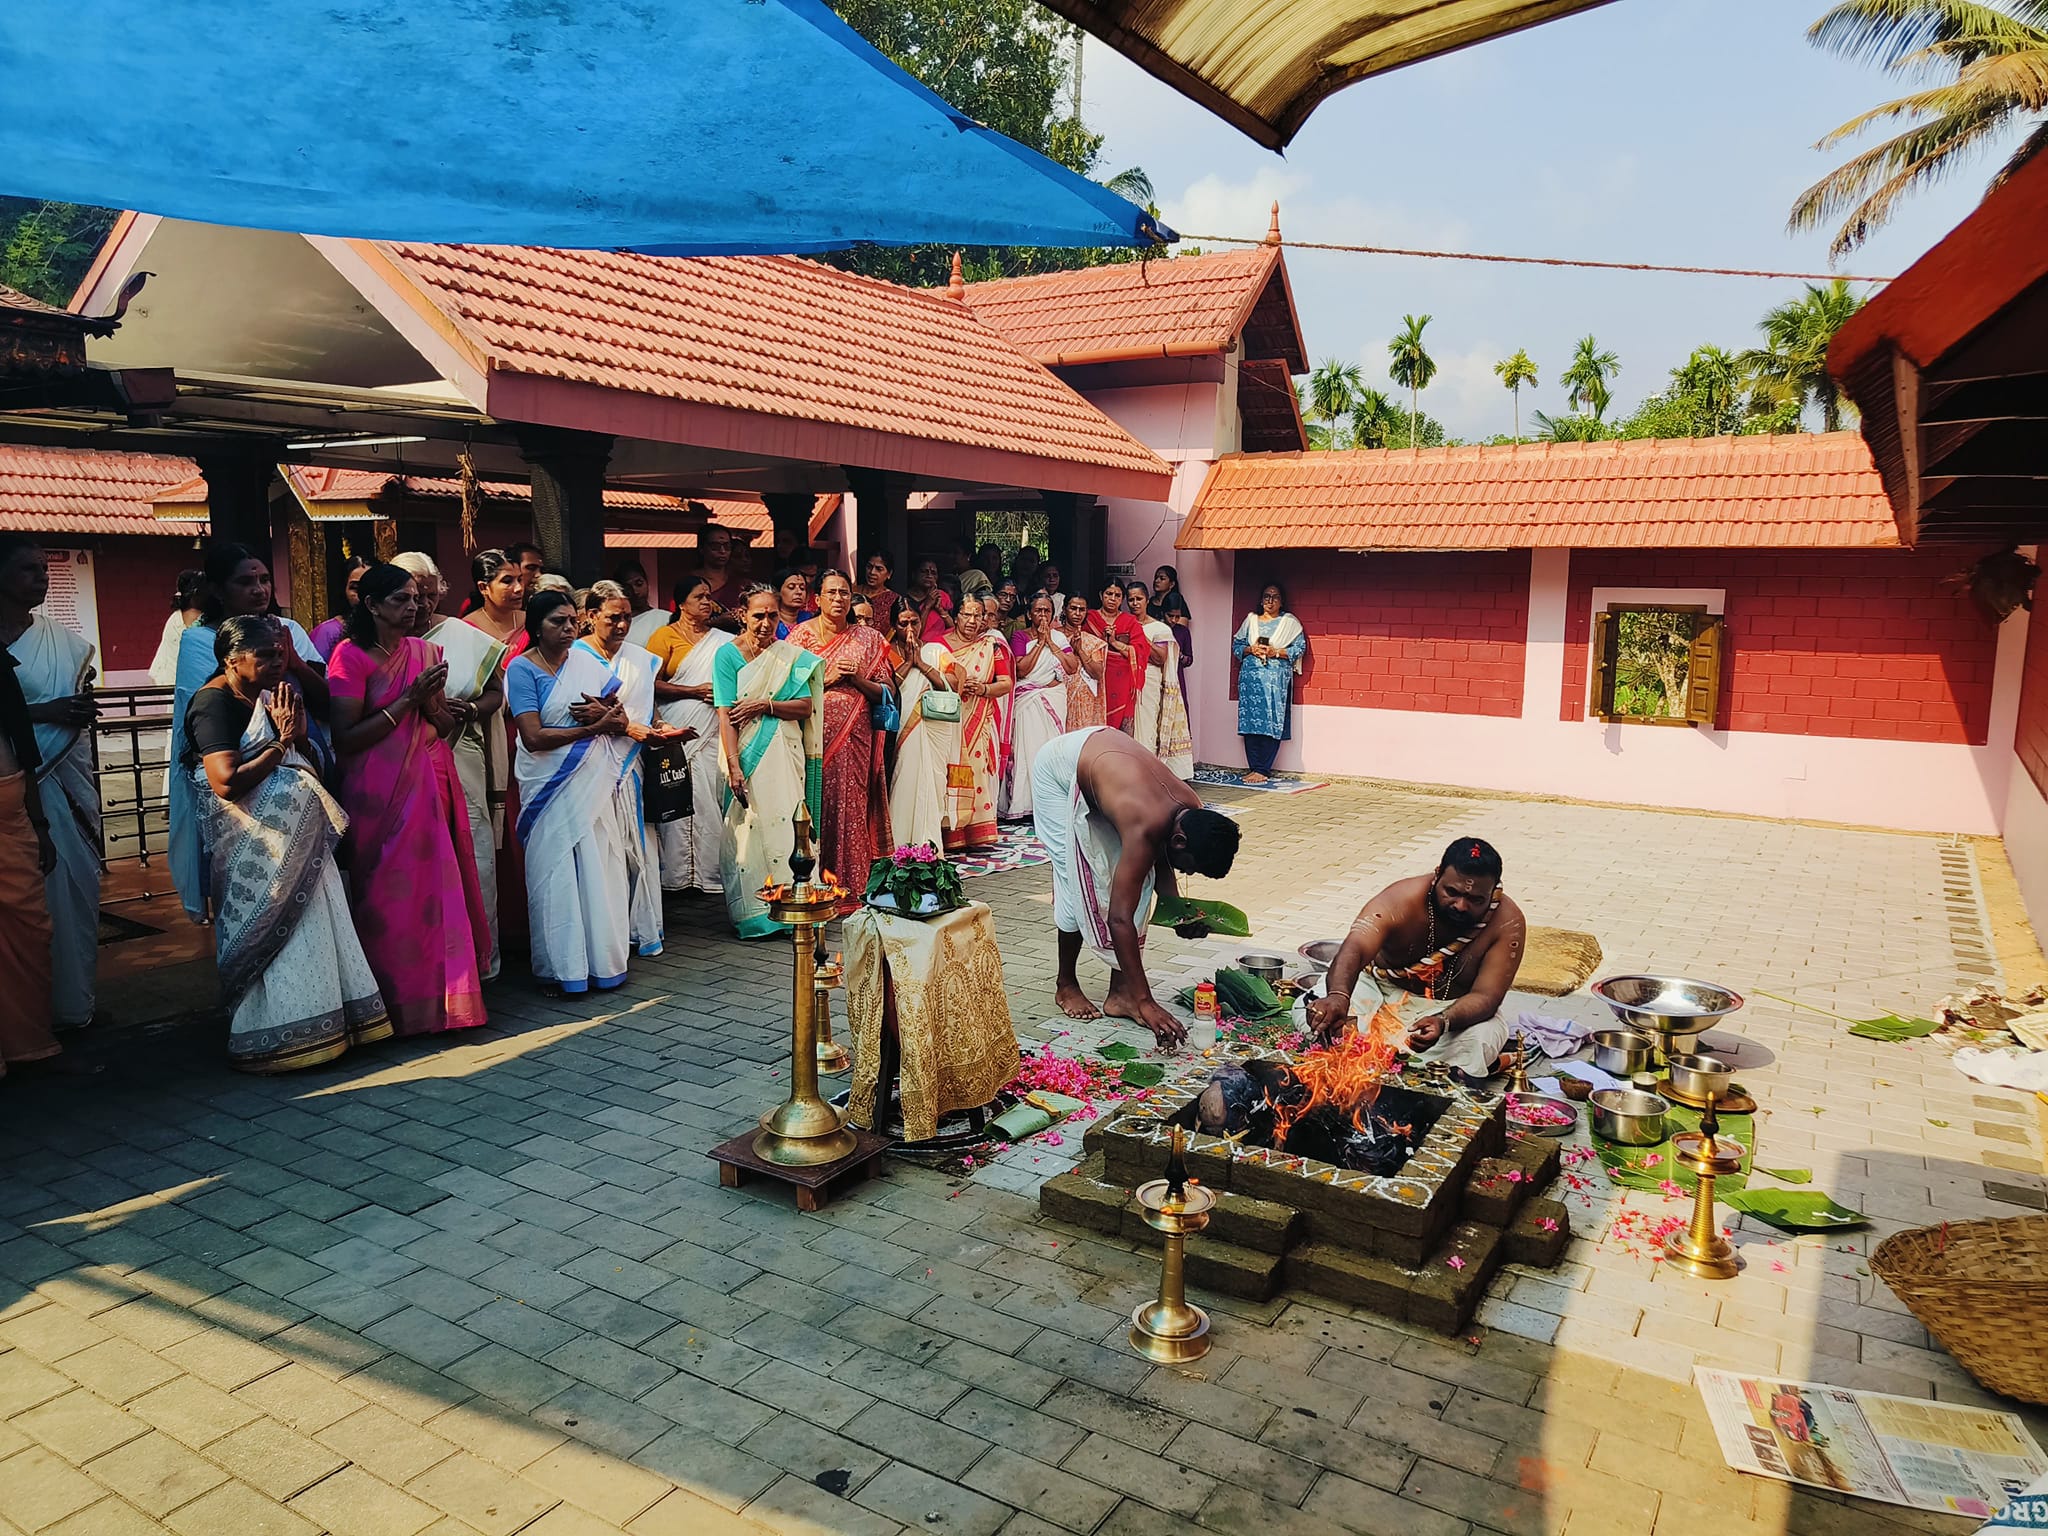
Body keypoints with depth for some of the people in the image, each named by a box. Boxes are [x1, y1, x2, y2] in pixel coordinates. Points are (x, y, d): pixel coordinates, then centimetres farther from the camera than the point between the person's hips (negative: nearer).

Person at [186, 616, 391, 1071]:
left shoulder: (266, 696, 13)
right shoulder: (214, 703, -13)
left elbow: (302, 764, 16)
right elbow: (227, 782, -25)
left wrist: (297, 731, -3)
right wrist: (282, 743, -14)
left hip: (297, 836, 8)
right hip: (256, 843, -8)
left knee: (308, 924, 6)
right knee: (277, 932, -7)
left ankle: (323, 1025, 12)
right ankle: (276, 1040, 3)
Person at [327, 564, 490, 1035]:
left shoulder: (424, 651, 11)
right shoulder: (350, 656, -7)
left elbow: (447, 727, 14)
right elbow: (345, 739, -14)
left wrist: (430, 702, -7)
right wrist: (407, 700, -16)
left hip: (429, 784, 5)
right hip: (380, 792, -5)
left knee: (435, 886, 5)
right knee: (391, 895, -3)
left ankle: (440, 993, 17)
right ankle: (398, 1006, 8)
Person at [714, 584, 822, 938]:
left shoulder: (791, 655, 9)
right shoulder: (729, 655, 0)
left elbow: (806, 706, 3)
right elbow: (726, 715, -8)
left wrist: (765, 705, -12)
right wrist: (734, 766, -17)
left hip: (786, 753, 2)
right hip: (747, 754, -2)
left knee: (787, 827, -1)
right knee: (747, 829, -3)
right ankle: (753, 913, 4)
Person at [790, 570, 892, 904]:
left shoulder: (868, 639, 11)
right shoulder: (802, 634, 5)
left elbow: (887, 692, 9)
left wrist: (858, 679, -7)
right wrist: (826, 678, -11)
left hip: (855, 736, 2)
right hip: (814, 735, -2)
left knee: (851, 807, 0)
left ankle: (850, 888, 7)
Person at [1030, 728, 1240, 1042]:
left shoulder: (1192, 812, -18)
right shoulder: (1145, 828, -39)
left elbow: (1158, 856, 3)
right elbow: (1119, 918, -39)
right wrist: (1145, 1002, -40)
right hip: (1058, 768, -7)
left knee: (1137, 881, -4)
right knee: (1081, 884, -10)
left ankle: (1120, 991, 3)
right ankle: (1066, 986, 10)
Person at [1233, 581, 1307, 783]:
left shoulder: (1290, 622, 9)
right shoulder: (1251, 620, 17)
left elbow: (1300, 647, 1)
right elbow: (1236, 645, 15)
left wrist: (1276, 652, -10)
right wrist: (1251, 649, -4)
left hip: (1276, 678, -3)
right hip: (1250, 677, 3)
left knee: (1271, 724, -10)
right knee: (1250, 722, -2)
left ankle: (1262, 770, -9)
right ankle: (1254, 768, 2)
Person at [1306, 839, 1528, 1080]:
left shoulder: (1507, 922, -21)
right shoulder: (1402, 899, -26)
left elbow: (1484, 996, -22)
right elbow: (1355, 949, -43)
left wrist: (1443, 1022, -44)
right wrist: (1337, 996, -65)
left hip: (1455, 1009, 1)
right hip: (1382, 989, -1)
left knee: (1481, 1039, -33)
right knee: (1318, 1016, -25)